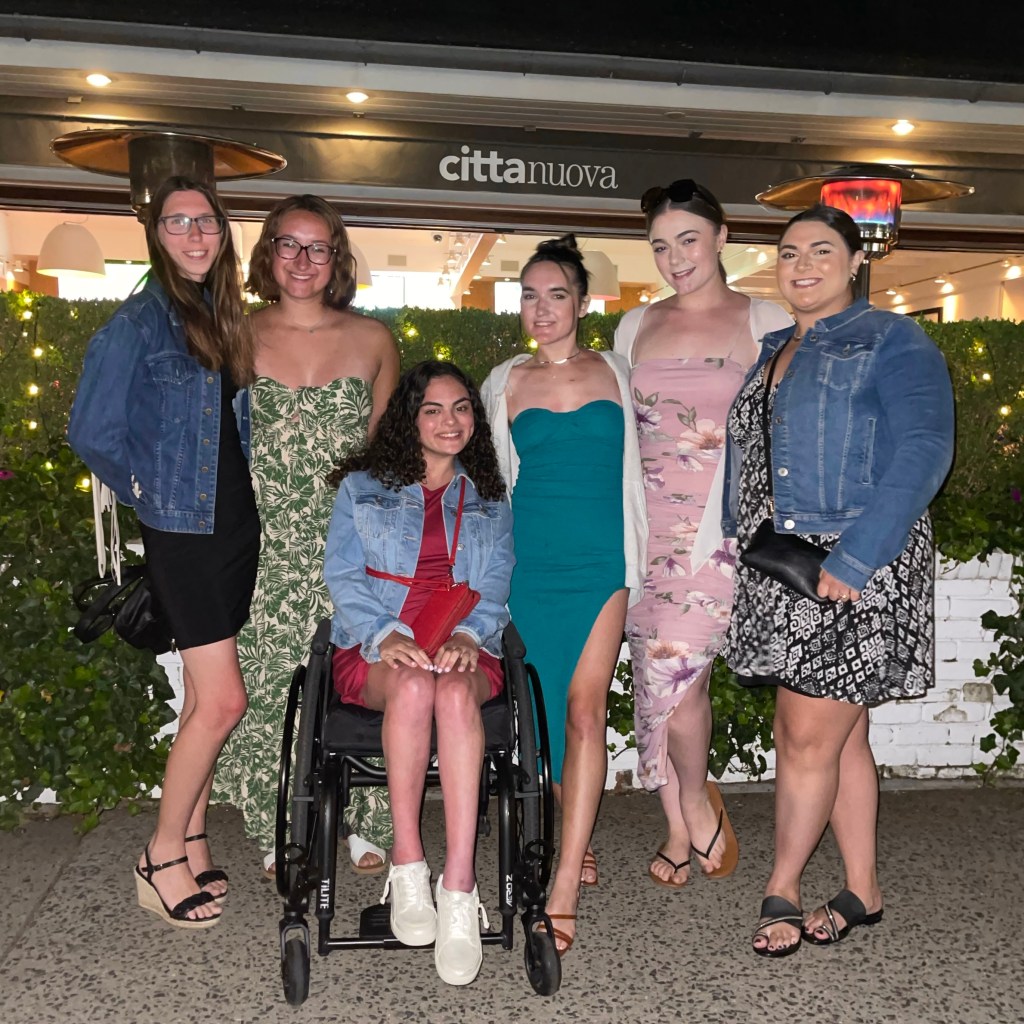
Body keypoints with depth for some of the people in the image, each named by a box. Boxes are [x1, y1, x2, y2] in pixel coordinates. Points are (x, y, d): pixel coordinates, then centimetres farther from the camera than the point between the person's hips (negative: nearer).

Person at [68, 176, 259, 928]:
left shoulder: (223, 316, 12)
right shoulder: (138, 321, -8)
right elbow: (92, 433, -9)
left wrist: (245, 492, 9)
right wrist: (150, 493, -3)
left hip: (236, 521, 7)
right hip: (183, 530, -7)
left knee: (206, 698, 12)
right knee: (223, 700, -8)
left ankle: (194, 847, 25)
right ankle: (163, 858, 11)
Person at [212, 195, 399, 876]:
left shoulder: (373, 340, 4)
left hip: (351, 545, 0)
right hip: (267, 550, 0)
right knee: (271, 688, 3)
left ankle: (366, 824, 19)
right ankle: (281, 833, 21)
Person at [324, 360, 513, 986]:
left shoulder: (491, 501, 20)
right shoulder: (363, 488, 15)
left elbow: (496, 584, 9)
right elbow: (343, 575, 4)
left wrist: (468, 635, -13)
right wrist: (385, 634, -15)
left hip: (465, 648, 1)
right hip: (378, 647, 0)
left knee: (455, 694, -36)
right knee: (414, 687, -37)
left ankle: (458, 888, -38)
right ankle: (408, 868, -27)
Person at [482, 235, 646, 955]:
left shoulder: (615, 373, 8)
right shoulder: (505, 383, 9)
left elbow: (631, 467, 13)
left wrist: (638, 559, 8)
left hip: (602, 558, -1)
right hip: (532, 558, 2)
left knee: (585, 705, -9)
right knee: (545, 701, 6)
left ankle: (564, 890, -7)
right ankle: (576, 841, 28)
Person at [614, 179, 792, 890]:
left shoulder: (767, 322, 4)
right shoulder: (636, 326, 15)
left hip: (722, 523, -4)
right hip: (647, 522, 4)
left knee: (675, 669, -15)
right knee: (654, 676, 5)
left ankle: (698, 805, 14)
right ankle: (678, 831, 22)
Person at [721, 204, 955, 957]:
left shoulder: (893, 342, -5)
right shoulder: (772, 350, 16)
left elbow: (922, 452, -16)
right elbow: (746, 454, 21)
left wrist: (852, 558, -23)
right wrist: (742, 539, 8)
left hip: (857, 573, -6)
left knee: (808, 737, -2)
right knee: (841, 738, 13)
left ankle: (782, 891, 17)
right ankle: (864, 893, 26)